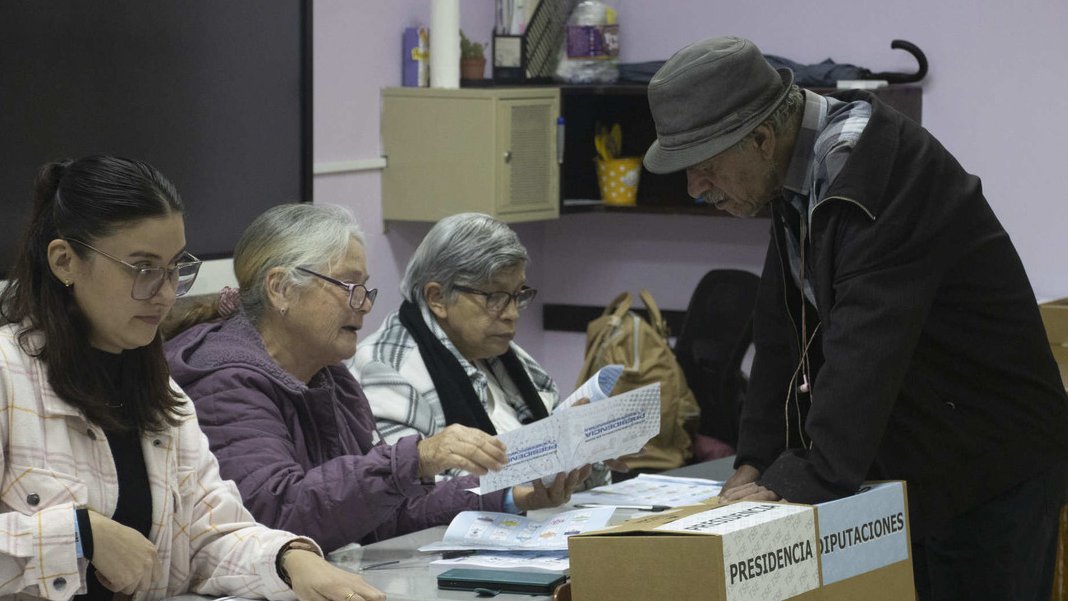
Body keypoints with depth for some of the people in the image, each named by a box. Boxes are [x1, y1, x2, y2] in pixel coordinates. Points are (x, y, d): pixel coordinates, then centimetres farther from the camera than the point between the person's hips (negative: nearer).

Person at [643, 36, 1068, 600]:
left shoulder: (883, 176, -25)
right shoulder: (802, 177, 4)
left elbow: (867, 349, -32)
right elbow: (783, 331, 8)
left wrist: (803, 479, -33)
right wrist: (758, 459, 1)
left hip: (992, 467, -9)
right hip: (908, 469, 9)